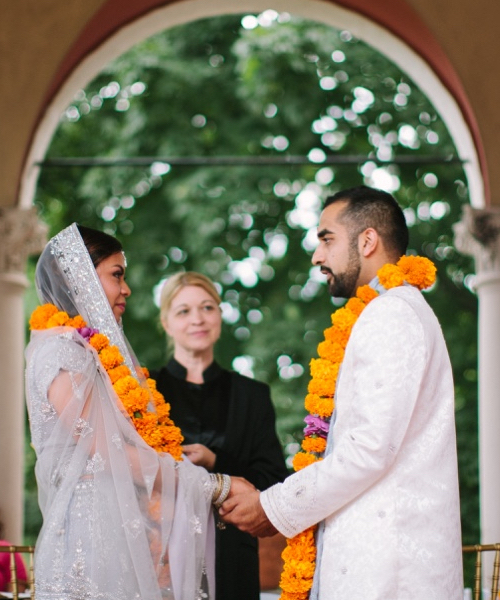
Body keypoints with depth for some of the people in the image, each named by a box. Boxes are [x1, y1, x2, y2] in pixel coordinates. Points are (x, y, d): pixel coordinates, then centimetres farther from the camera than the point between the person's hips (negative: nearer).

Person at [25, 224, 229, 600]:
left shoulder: (103, 352, 20)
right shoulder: (60, 351, -7)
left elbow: (142, 444, 14)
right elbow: (107, 452, -14)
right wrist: (216, 486, -13)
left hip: (127, 534, 8)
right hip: (95, 527, -8)